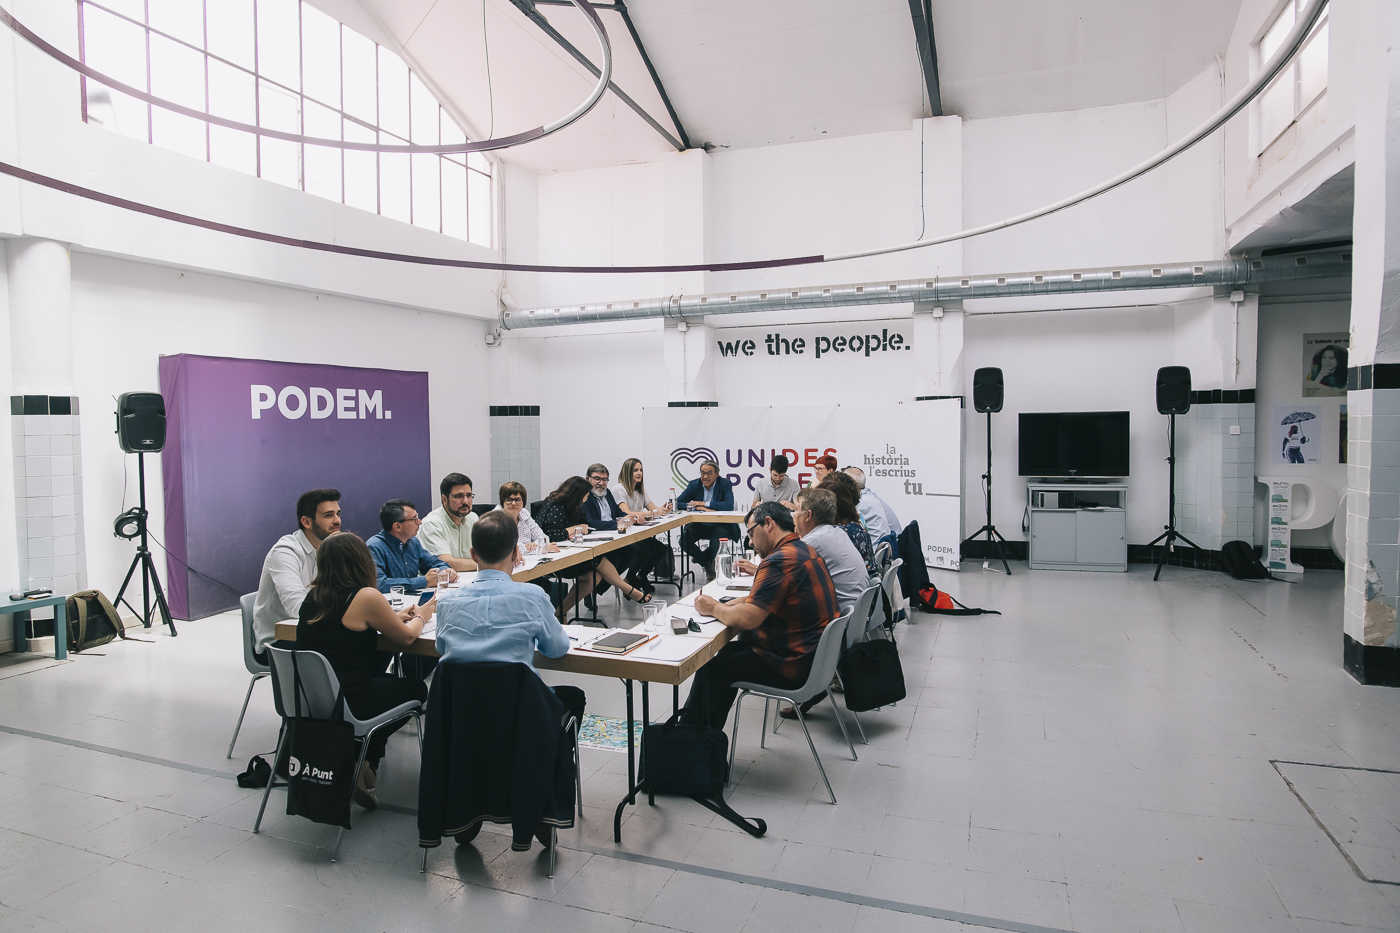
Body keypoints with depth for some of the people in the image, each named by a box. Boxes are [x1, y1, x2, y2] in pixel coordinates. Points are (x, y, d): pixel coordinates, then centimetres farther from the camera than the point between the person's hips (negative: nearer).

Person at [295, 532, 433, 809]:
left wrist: (393, 617, 21)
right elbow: (406, 637, -4)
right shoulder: (366, 597, -17)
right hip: (347, 704, -6)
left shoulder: (313, 595, 4)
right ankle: (365, 759, 11)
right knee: (416, 688, 17)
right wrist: (420, 616, 16)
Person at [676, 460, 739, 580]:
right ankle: (708, 564, 5)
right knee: (684, 541, -21)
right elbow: (678, 503, -4)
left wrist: (704, 504, -23)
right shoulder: (694, 484, 2)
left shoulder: (725, 484, -7)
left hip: (719, 525, -3)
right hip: (699, 524, 3)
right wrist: (697, 507, -21)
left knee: (716, 540, -33)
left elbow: (729, 506, -22)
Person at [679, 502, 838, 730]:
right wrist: (723, 605, 5)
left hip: (794, 666, -10)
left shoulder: (779, 561, -23)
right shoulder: (805, 551, 10)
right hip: (815, 653, 10)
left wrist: (713, 608, -6)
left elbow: (747, 619, -25)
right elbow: (760, 599, 18)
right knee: (732, 650, 23)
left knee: (711, 668, 4)